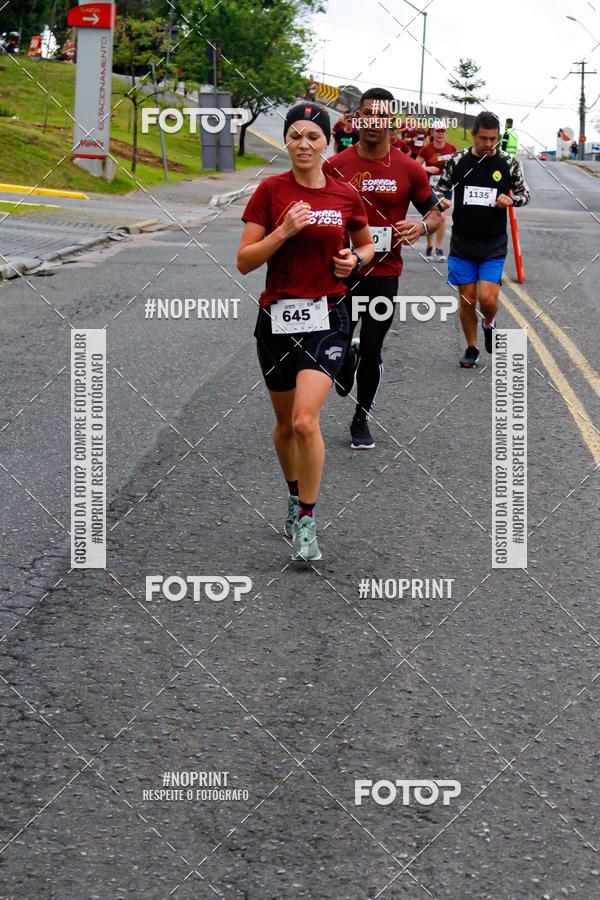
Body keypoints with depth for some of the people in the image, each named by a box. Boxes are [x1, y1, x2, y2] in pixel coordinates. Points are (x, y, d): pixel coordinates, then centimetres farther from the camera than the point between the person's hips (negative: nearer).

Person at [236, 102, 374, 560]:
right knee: (285, 423, 13)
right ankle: (296, 498, 39)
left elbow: (367, 244, 19)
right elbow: (245, 261, -5)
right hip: (277, 316, 1)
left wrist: (355, 259, -3)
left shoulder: (346, 196, 1)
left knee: (305, 420, -18)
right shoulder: (271, 191, -2)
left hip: (326, 318, -1)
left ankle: (306, 522, -5)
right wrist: (284, 231, -18)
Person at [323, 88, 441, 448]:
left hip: (384, 273, 0)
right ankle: (347, 363, 41)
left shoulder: (409, 170, -2)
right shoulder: (336, 166, -3)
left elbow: (434, 212, 9)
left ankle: (362, 420, 21)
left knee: (372, 351, 4)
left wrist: (422, 227, -13)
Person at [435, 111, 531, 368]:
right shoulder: (457, 160, -2)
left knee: (487, 298, -13)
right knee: (467, 299, 4)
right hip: (462, 241, 1)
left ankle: (489, 324, 22)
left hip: (494, 243, -1)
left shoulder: (508, 163, -3)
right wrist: (441, 200, -11)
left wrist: (511, 200, -14)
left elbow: (525, 194, 9)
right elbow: (440, 188, 12)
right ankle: (471, 348, 23)